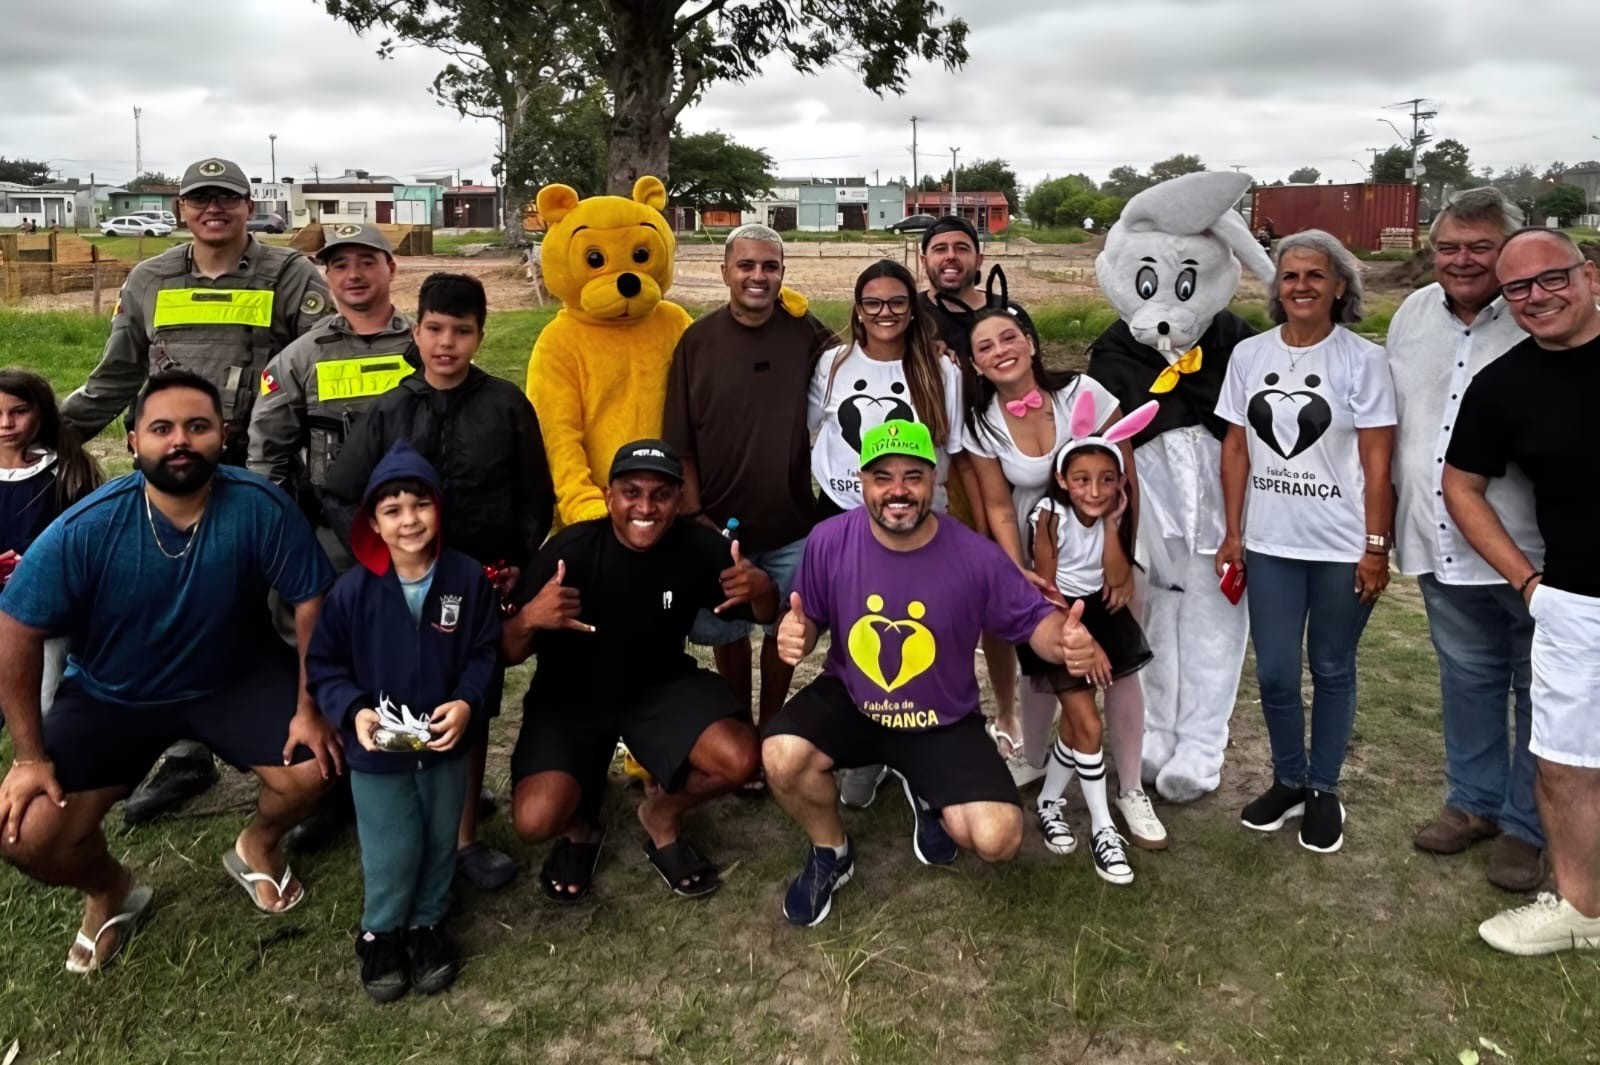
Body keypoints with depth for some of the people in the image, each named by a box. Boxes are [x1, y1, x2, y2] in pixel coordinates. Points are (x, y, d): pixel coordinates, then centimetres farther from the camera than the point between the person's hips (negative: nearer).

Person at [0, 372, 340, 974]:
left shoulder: (260, 508, -25)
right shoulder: (87, 528, -24)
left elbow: (311, 602, -15)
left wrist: (308, 709, -14)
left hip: (236, 678, 1)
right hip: (111, 694, 0)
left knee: (314, 765, -18)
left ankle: (256, 849, 19)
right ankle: (110, 892, 23)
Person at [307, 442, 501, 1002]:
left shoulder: (468, 579, -10)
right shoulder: (353, 590, -14)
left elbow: (484, 652, -3)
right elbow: (323, 662, -5)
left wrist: (466, 702, -19)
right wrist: (353, 710, -21)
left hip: (444, 744, 2)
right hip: (376, 750, -2)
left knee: (440, 843, 16)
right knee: (392, 854, 3)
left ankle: (427, 925, 40)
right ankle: (381, 933, 31)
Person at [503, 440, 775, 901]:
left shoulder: (698, 546, -17)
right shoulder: (572, 549, -24)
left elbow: (761, 615, -2)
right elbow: (508, 655, -18)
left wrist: (763, 590, -27)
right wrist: (530, 619, -42)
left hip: (662, 686, 2)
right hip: (570, 697, -2)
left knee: (741, 760, -22)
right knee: (536, 819, -23)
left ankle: (663, 814, 12)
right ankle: (580, 826, 17)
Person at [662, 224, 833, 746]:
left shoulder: (808, 334, -5)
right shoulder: (697, 341, -6)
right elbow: (679, 442, -4)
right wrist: (693, 514, -8)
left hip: (792, 522, 0)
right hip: (720, 521, 0)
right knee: (727, 632, 15)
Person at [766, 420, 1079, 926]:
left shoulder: (976, 556, -18)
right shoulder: (829, 540, -14)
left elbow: (1035, 621, -8)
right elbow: (808, 618, -1)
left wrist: (1065, 639, -33)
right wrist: (795, 633, -27)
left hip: (942, 721, 0)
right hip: (849, 702, 1)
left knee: (997, 839, -17)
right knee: (782, 757, -29)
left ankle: (925, 792, 22)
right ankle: (831, 852, 6)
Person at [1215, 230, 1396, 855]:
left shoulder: (1362, 360, -5)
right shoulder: (1249, 355, 3)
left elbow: (1377, 462, -6)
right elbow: (1236, 449, 6)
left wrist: (1376, 547, -9)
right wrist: (1232, 534, 4)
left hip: (1342, 547, -2)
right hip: (1270, 544, 3)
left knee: (1331, 670, 9)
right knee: (1274, 674, 5)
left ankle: (1324, 790, 26)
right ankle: (1288, 781, 26)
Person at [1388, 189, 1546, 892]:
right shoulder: (1413, 316, 6)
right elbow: (1391, 424, 15)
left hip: (1528, 550, -5)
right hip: (1442, 545, 5)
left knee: (1538, 689, 8)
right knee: (1467, 677, 19)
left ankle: (1527, 827, 23)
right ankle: (1474, 801, 36)